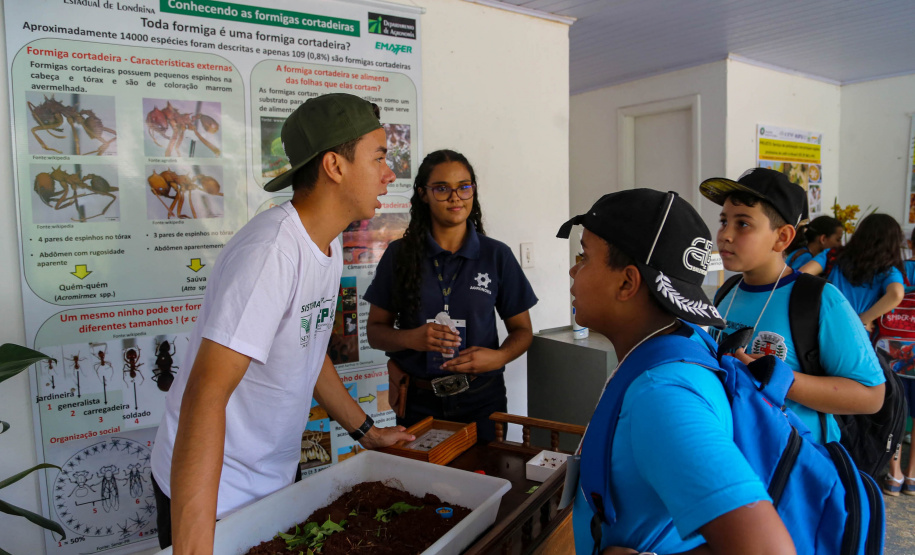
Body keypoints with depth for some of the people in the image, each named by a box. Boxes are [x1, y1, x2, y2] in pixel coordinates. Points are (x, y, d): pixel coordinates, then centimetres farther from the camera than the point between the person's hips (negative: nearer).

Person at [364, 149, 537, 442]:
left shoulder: (497, 255, -1)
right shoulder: (399, 255, -1)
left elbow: (522, 330, 5)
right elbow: (375, 329, 3)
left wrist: (498, 357, -16)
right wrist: (411, 338, -17)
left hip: (482, 401, 0)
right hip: (418, 403, 0)